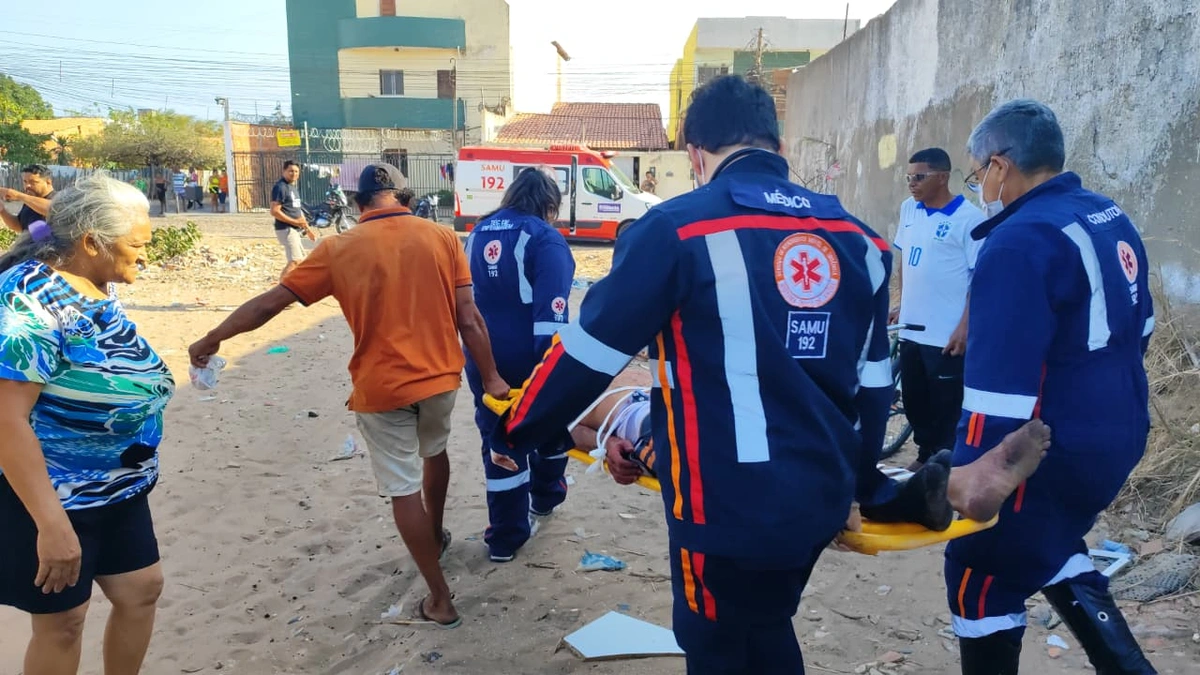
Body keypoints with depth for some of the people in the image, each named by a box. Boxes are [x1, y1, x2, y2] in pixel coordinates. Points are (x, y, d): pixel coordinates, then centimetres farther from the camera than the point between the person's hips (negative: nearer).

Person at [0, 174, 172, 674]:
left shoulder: (96, 286, 2)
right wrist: (52, 524, -30)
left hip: (115, 488, 8)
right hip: (51, 497, -8)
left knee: (141, 588, 16)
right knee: (63, 620, 8)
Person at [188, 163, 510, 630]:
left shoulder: (339, 249, -6)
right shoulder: (442, 237, -4)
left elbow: (272, 301, -2)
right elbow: (469, 318, -7)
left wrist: (213, 339, 11)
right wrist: (490, 377, 1)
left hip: (380, 387, -3)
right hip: (440, 375, 3)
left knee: (403, 488, 8)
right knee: (434, 453, 30)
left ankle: (440, 600, 14)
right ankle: (436, 537, 51)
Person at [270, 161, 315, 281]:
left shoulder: (293, 187, 17)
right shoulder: (280, 187, -14)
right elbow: (274, 211, -21)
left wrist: (308, 229, 20)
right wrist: (294, 222, -23)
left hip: (294, 230, 10)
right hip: (286, 229, -10)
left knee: (300, 259, 15)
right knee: (295, 260, -17)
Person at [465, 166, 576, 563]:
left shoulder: (478, 233, 10)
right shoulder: (544, 238, -12)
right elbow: (550, 311, -21)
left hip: (483, 360, 5)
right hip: (531, 359, -4)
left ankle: (505, 537, 19)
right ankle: (545, 498, 44)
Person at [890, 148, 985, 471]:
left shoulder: (968, 218, -11)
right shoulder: (909, 209, 7)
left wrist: (965, 326, -16)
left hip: (948, 335, -6)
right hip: (911, 329, 6)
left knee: (947, 407, 4)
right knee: (914, 402, 17)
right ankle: (925, 456, 34)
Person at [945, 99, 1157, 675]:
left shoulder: (1021, 242, -23)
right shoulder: (1113, 220, 6)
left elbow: (999, 389, -27)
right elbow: (1138, 330, 18)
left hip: (1053, 454, -9)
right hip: (1116, 440, 9)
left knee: (979, 579, 8)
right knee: (1047, 546, 29)